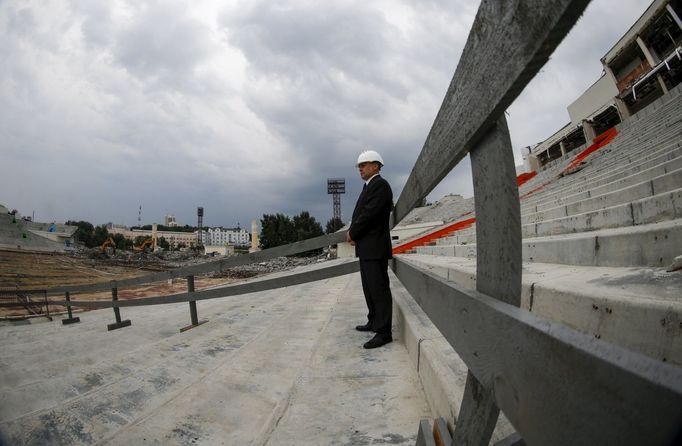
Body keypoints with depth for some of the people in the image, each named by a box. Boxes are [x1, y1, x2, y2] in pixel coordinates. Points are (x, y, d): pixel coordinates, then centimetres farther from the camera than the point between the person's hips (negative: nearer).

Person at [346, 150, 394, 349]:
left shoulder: (380, 185, -12)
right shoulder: (369, 187, 20)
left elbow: (369, 214, -20)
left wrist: (352, 233, -8)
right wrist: (353, 233, 0)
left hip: (375, 247, -10)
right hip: (366, 248, 10)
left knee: (379, 289, -7)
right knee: (370, 288, 17)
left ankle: (383, 332, -1)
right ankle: (374, 322, 30)